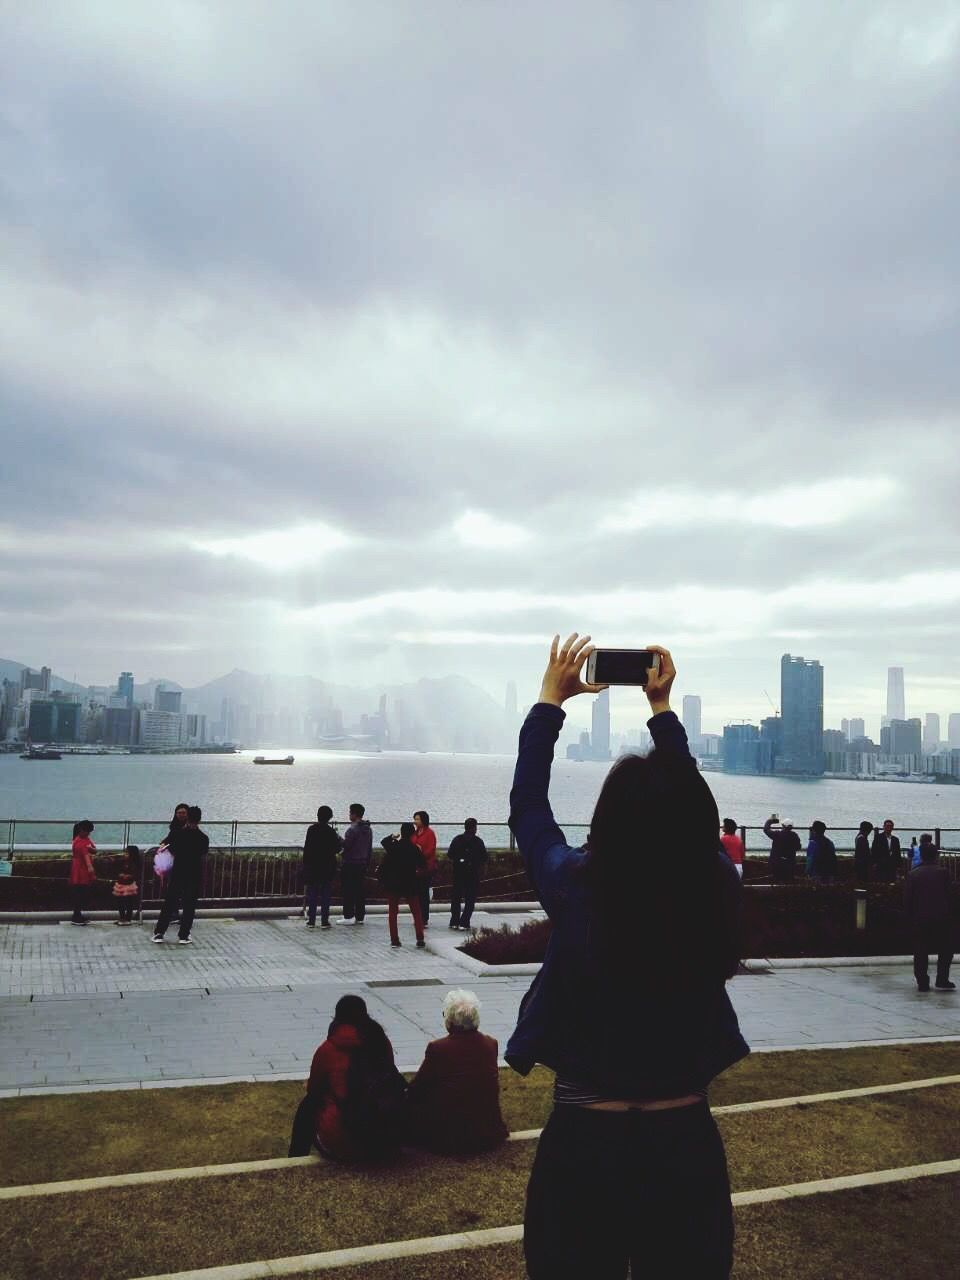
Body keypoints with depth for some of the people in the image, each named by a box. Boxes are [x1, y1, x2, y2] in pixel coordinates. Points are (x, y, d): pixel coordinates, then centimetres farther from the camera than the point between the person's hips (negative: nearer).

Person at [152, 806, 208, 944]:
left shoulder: (178, 834, -7)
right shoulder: (203, 838, -8)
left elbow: (172, 852, 5)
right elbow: (203, 858, 2)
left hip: (178, 874, 1)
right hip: (195, 876, 0)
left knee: (169, 904, 10)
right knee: (189, 906, 7)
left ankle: (159, 933, 11)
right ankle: (183, 936, 8)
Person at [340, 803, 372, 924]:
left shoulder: (352, 829, -15)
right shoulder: (368, 829, 10)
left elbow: (346, 845, -17)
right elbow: (370, 848, 15)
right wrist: (367, 862, 20)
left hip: (350, 863, -7)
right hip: (363, 863, 7)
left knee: (348, 891, -2)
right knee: (361, 890, 9)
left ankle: (348, 916, -3)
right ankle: (360, 916, 12)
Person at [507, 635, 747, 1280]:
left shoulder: (577, 894, -21)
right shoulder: (719, 895, -14)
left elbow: (527, 806, -3)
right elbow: (689, 807, 5)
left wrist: (550, 701, 6)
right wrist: (662, 708, 13)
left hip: (585, 1145, -2)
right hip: (686, 1145, 3)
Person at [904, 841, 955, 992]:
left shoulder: (912, 874, -2)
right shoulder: (943, 872, -6)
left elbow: (907, 899, -3)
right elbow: (948, 895, -2)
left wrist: (911, 917, 6)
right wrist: (949, 915, 10)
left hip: (919, 919, 1)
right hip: (941, 918, -1)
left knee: (920, 953, 8)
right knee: (946, 950, 13)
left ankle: (922, 983, 9)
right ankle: (942, 981, 9)